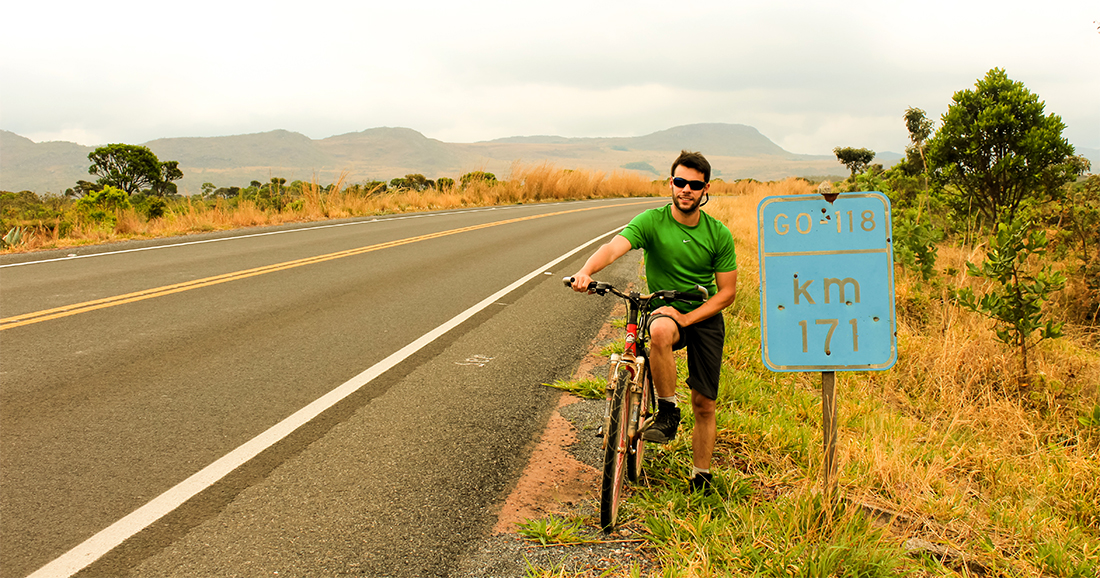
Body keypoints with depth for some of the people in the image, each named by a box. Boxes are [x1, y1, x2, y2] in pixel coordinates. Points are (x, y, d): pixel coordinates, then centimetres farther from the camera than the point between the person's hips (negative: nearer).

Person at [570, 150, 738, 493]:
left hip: (704, 315, 2)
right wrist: (586, 271, -52)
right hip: (664, 309, -2)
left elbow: (727, 291, -4)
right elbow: (614, 247, -30)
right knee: (660, 331, -40)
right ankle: (667, 411, -19)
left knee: (704, 404, 3)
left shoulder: (718, 234, -6)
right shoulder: (651, 222, -12)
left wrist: (687, 318, -18)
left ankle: (701, 478, 23)